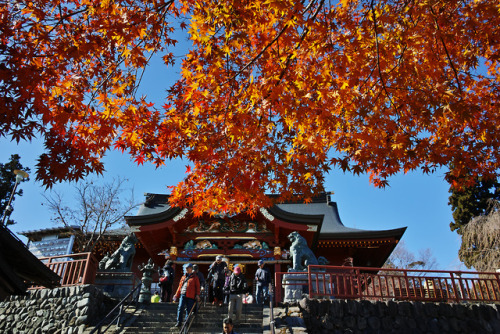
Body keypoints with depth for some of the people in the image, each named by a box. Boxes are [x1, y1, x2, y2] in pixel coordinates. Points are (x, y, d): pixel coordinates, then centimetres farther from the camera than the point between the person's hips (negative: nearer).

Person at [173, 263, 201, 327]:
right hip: (182, 295, 3)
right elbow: (180, 286, 22)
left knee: (189, 310, 0)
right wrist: (177, 295, 19)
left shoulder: (195, 277, 9)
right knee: (180, 308, -6)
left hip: (190, 296, -3)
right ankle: (179, 322, 2)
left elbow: (197, 286, 4)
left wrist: (197, 295, -6)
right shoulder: (183, 277, 20)